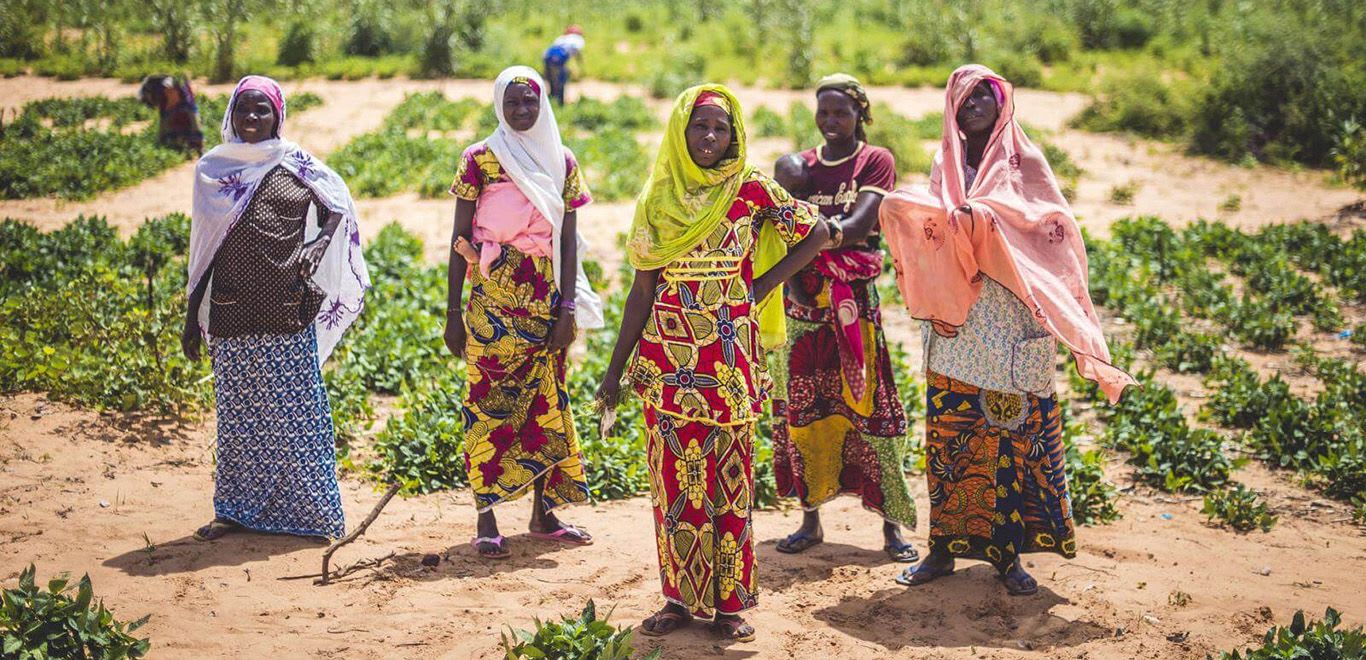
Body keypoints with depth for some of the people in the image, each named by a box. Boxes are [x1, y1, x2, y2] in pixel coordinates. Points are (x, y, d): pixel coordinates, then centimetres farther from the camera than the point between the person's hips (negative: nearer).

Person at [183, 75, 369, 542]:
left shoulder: (295, 165, 4)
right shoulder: (212, 169, 9)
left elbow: (337, 207, 1)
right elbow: (204, 247, 12)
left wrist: (316, 245, -19)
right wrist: (192, 317, 11)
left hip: (287, 311, -2)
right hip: (232, 311, 2)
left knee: (295, 409, 0)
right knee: (238, 412, 7)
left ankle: (304, 507, 8)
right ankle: (236, 509, 17)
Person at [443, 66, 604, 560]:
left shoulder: (562, 162, 8)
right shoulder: (480, 159, -1)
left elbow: (568, 239, 7)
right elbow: (460, 240, -1)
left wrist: (568, 306, -2)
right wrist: (453, 311, -5)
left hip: (545, 299, 3)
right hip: (493, 299, -3)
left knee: (545, 402, 8)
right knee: (490, 403, -4)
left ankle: (543, 511, 18)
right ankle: (486, 520, 1)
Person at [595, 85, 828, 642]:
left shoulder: (752, 190, 0)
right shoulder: (658, 198, 6)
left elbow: (816, 234, 7)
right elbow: (643, 287, 7)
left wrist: (764, 285, -2)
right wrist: (616, 368, 5)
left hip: (730, 357, -2)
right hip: (667, 356, 2)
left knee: (729, 475, 3)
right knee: (674, 476, 4)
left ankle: (729, 600, 11)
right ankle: (681, 596, 13)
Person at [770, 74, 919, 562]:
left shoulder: (876, 161, 2)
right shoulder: (800, 165, 14)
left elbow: (862, 224, -14)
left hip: (853, 301, -4)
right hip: (802, 301, 4)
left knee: (868, 405, -4)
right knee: (803, 408, 5)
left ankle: (891, 524, 0)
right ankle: (810, 518, 14)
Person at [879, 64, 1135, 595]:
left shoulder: (1024, 162, 4)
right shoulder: (945, 165, 14)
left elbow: (1053, 232, -6)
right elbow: (927, 233, 17)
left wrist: (978, 218, -17)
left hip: (1011, 324, -3)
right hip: (955, 324, 3)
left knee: (1013, 433, -3)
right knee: (949, 432, 2)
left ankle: (1008, 554, 3)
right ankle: (944, 547, 10)